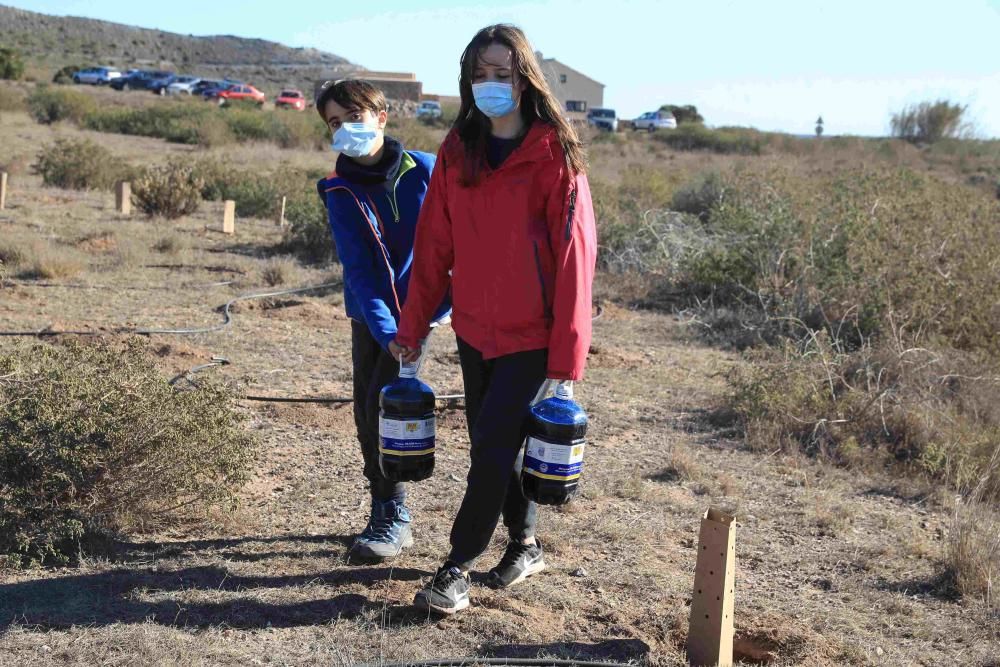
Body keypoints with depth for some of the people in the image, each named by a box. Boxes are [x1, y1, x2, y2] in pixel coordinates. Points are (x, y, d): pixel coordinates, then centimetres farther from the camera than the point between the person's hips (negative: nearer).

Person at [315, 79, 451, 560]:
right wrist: (386, 333, -24)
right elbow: (357, 268, -14)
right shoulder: (340, 192, -7)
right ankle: (381, 508, 24)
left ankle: (395, 516, 4)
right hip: (369, 313, 3)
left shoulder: (424, 170, -12)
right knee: (366, 412, 7)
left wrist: (454, 300, -7)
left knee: (384, 405, -10)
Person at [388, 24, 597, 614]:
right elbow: (434, 244, 6)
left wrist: (567, 355, -17)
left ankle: (457, 569, 10)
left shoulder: (554, 155, -12)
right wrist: (413, 325, 5)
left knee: (494, 447, -5)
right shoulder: (458, 150, 3)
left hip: (531, 336, -6)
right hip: (474, 329, 6)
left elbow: (574, 255, -14)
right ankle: (526, 545, 34)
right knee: (493, 444, 14)